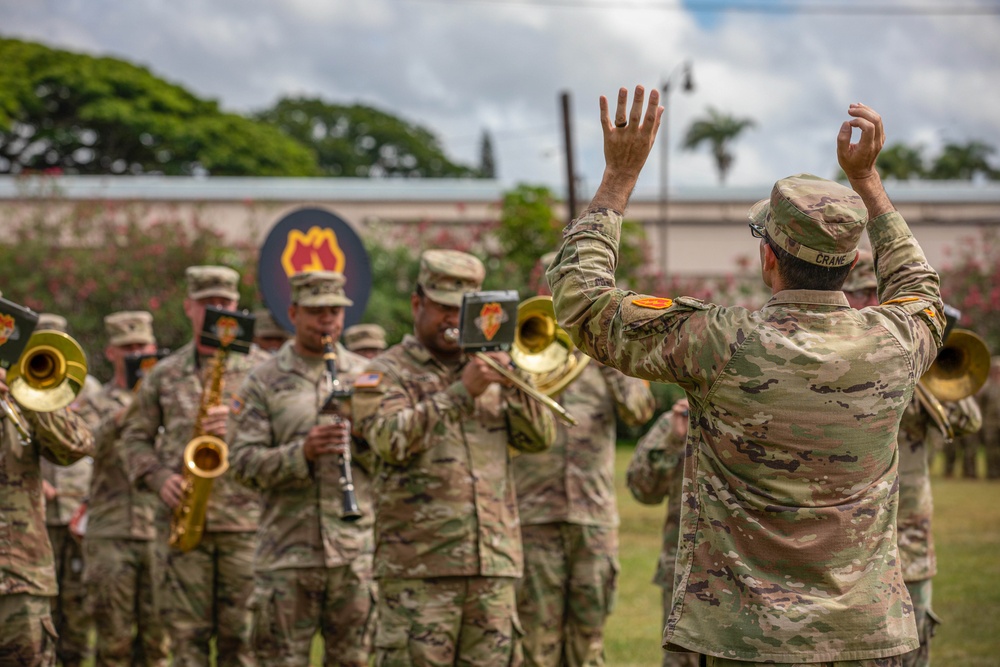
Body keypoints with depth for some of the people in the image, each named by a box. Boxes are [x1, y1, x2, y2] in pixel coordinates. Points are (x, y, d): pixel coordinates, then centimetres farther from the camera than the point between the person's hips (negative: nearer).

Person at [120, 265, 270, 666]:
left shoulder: (261, 368, 7)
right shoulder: (164, 375, 14)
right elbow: (135, 436, 17)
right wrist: (158, 478, -2)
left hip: (245, 517, -2)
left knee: (240, 634, -3)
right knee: (186, 633, 2)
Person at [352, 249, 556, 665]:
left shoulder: (486, 371, 17)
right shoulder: (387, 373, 3)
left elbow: (540, 439, 9)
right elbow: (391, 440, -15)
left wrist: (515, 385, -7)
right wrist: (461, 392, -17)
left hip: (494, 564, 5)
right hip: (418, 567, -5)